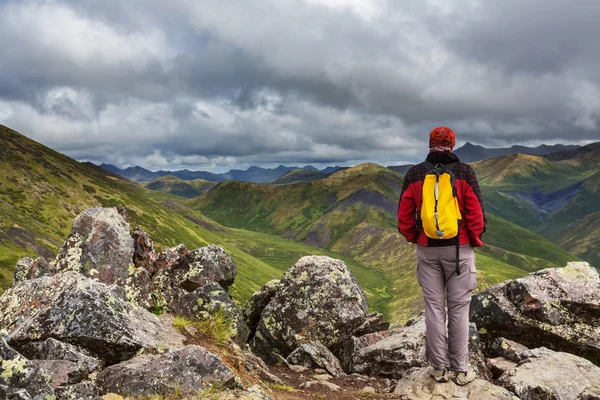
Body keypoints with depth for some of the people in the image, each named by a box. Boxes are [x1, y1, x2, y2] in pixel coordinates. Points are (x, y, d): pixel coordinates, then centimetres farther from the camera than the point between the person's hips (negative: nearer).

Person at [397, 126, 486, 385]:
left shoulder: (414, 174, -2)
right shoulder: (464, 172, -7)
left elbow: (404, 215, -1)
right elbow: (476, 212, -9)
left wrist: (413, 238, 14)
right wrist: (475, 239, 7)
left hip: (428, 249, 2)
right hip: (459, 248, -1)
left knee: (434, 308, 8)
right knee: (459, 309, 6)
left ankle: (439, 367, 16)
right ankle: (460, 369, 13)